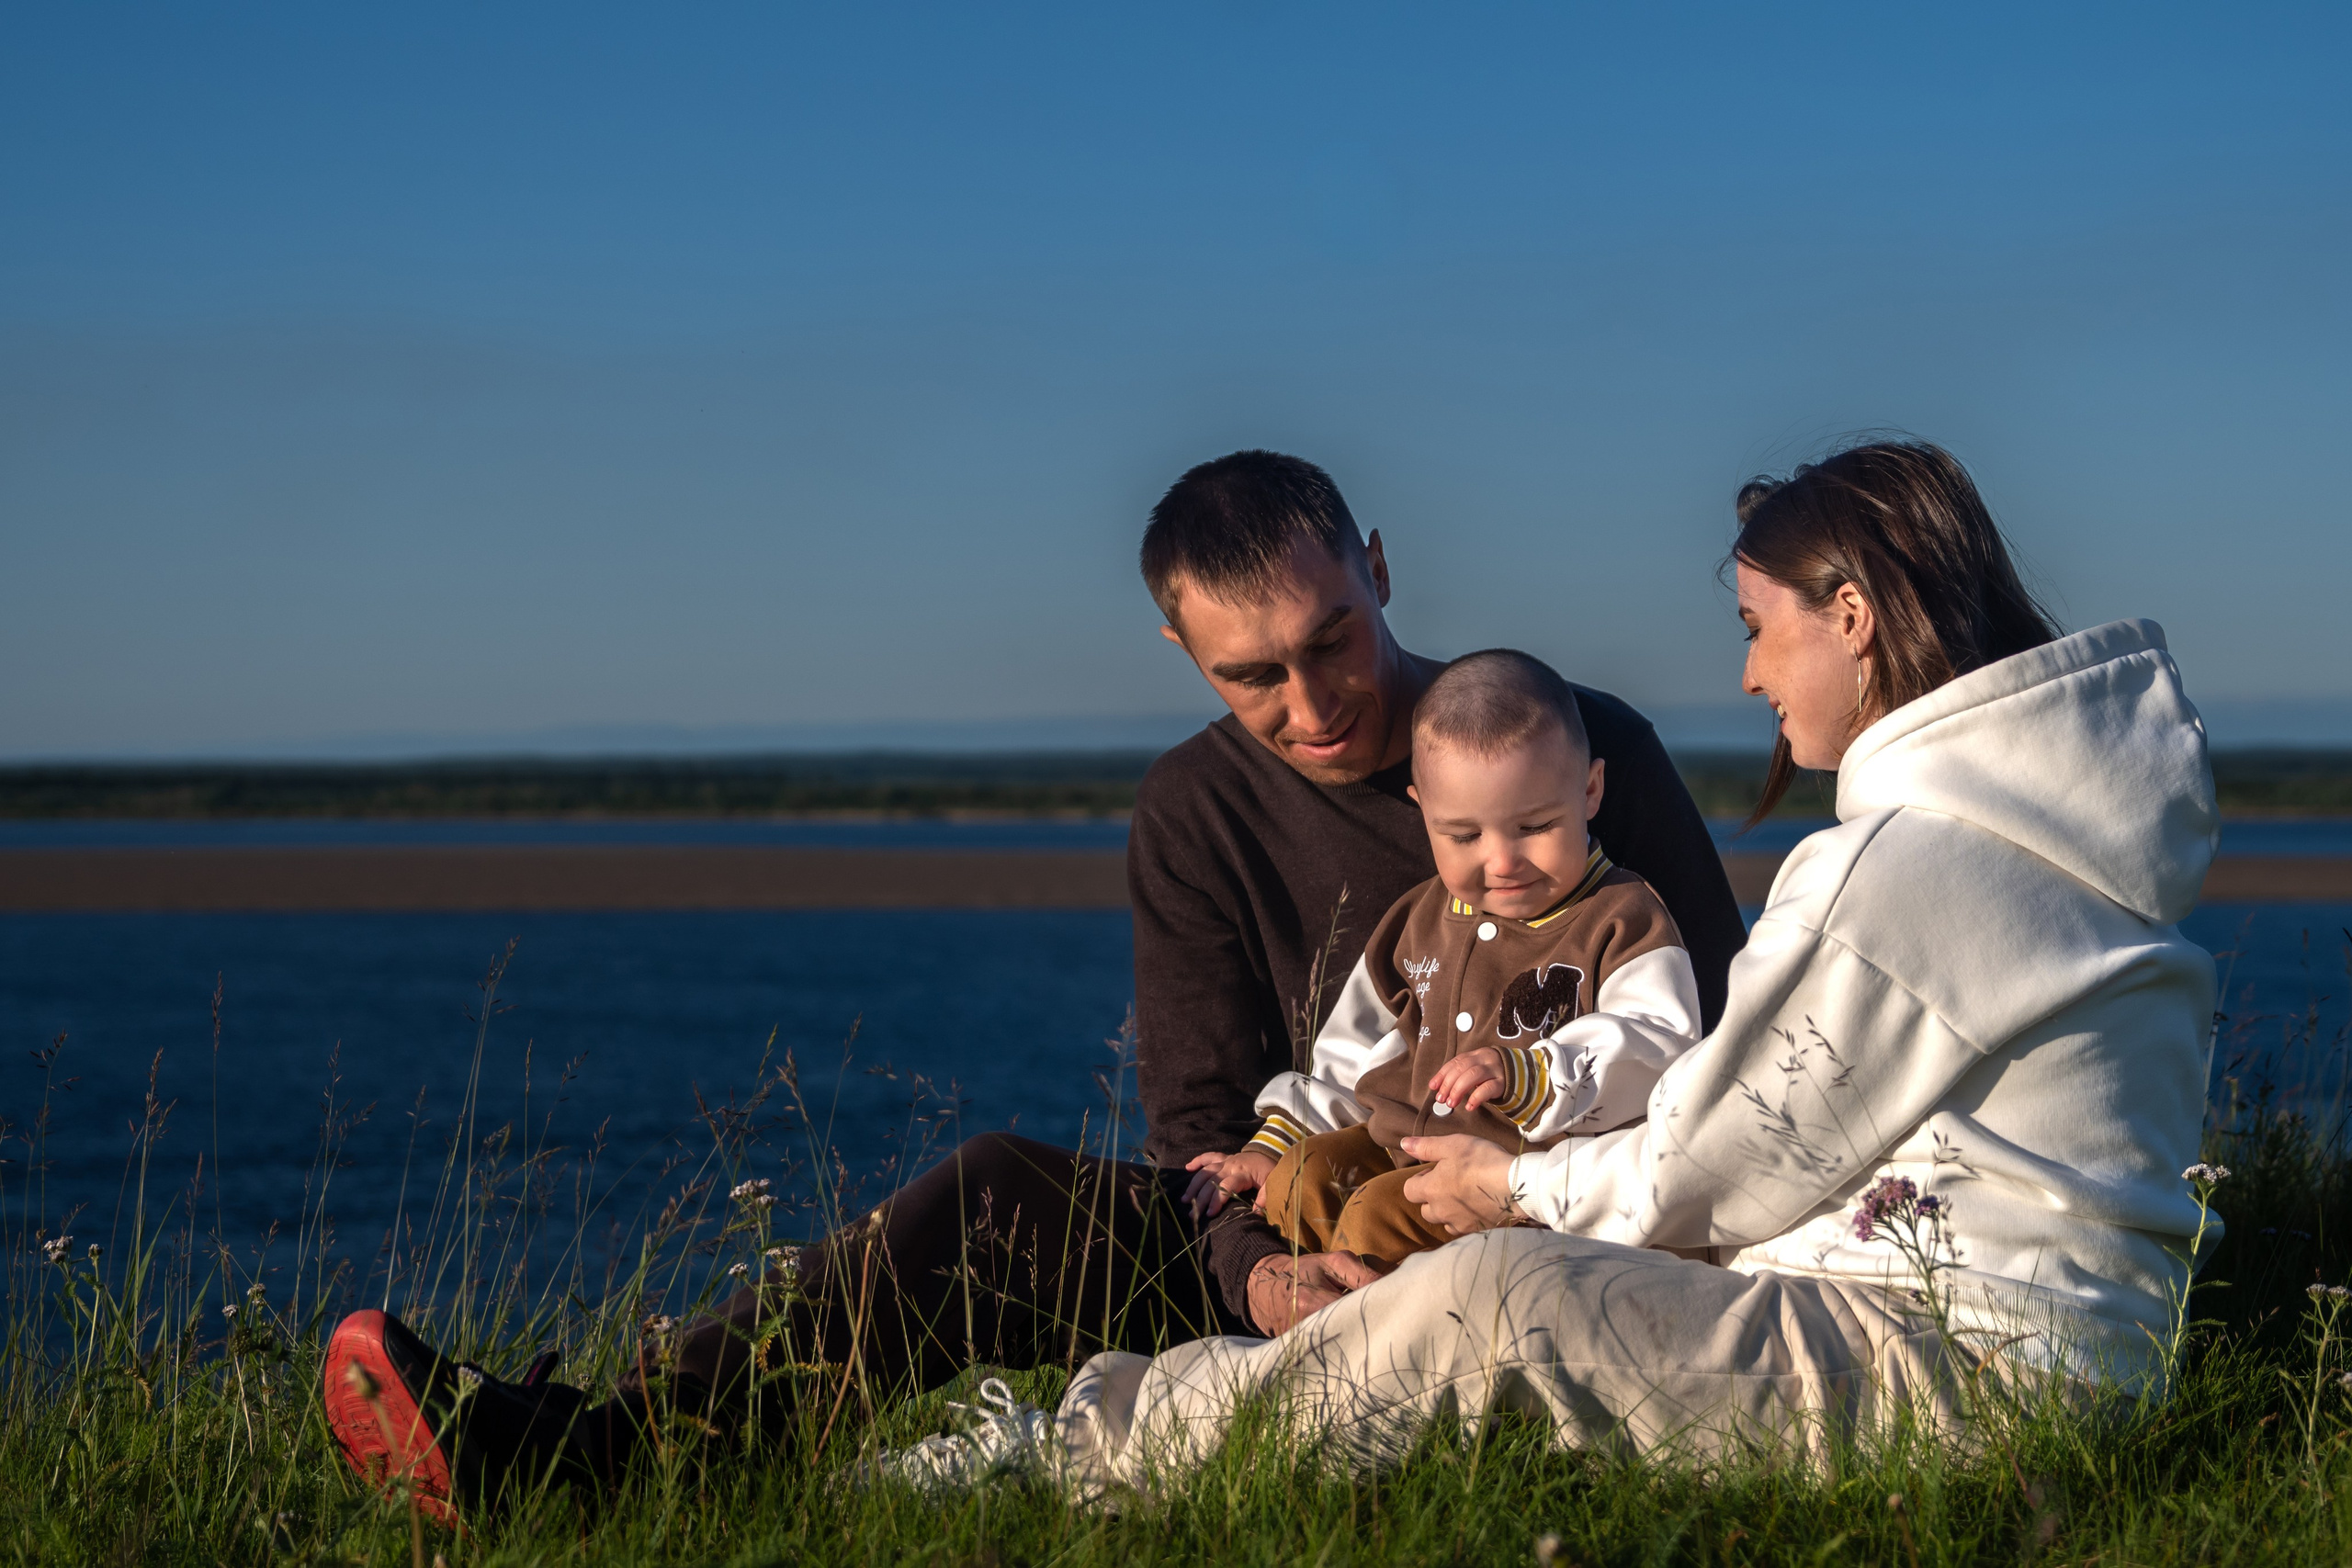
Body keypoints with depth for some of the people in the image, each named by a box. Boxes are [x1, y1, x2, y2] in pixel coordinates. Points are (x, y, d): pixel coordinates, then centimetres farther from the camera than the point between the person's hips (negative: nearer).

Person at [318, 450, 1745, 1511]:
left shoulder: (1584, 746, -3)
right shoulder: (1197, 818, 4)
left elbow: (1731, 1027, 1)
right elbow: (1206, 1117, -2)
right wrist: (1257, 1272, -25)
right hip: (1326, 1232, 3)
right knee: (1009, 1195, -21)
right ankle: (593, 1443, -30)